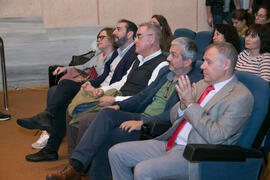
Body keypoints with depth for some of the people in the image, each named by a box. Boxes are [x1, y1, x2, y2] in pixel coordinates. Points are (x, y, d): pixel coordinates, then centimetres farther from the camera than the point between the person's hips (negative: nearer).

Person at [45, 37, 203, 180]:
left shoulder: (196, 81, -9)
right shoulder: (166, 71, 19)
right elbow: (145, 94, 21)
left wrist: (142, 123, -25)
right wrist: (119, 106, 6)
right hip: (141, 116, 7)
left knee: (106, 136, -22)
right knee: (107, 113, -20)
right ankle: (76, 165, -23)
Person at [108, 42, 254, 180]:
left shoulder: (241, 96, -9)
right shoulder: (202, 84, 15)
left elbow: (216, 137, -20)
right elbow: (174, 118, 19)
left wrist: (190, 104, -17)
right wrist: (183, 104, -5)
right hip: (171, 143, 8)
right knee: (117, 152, 0)